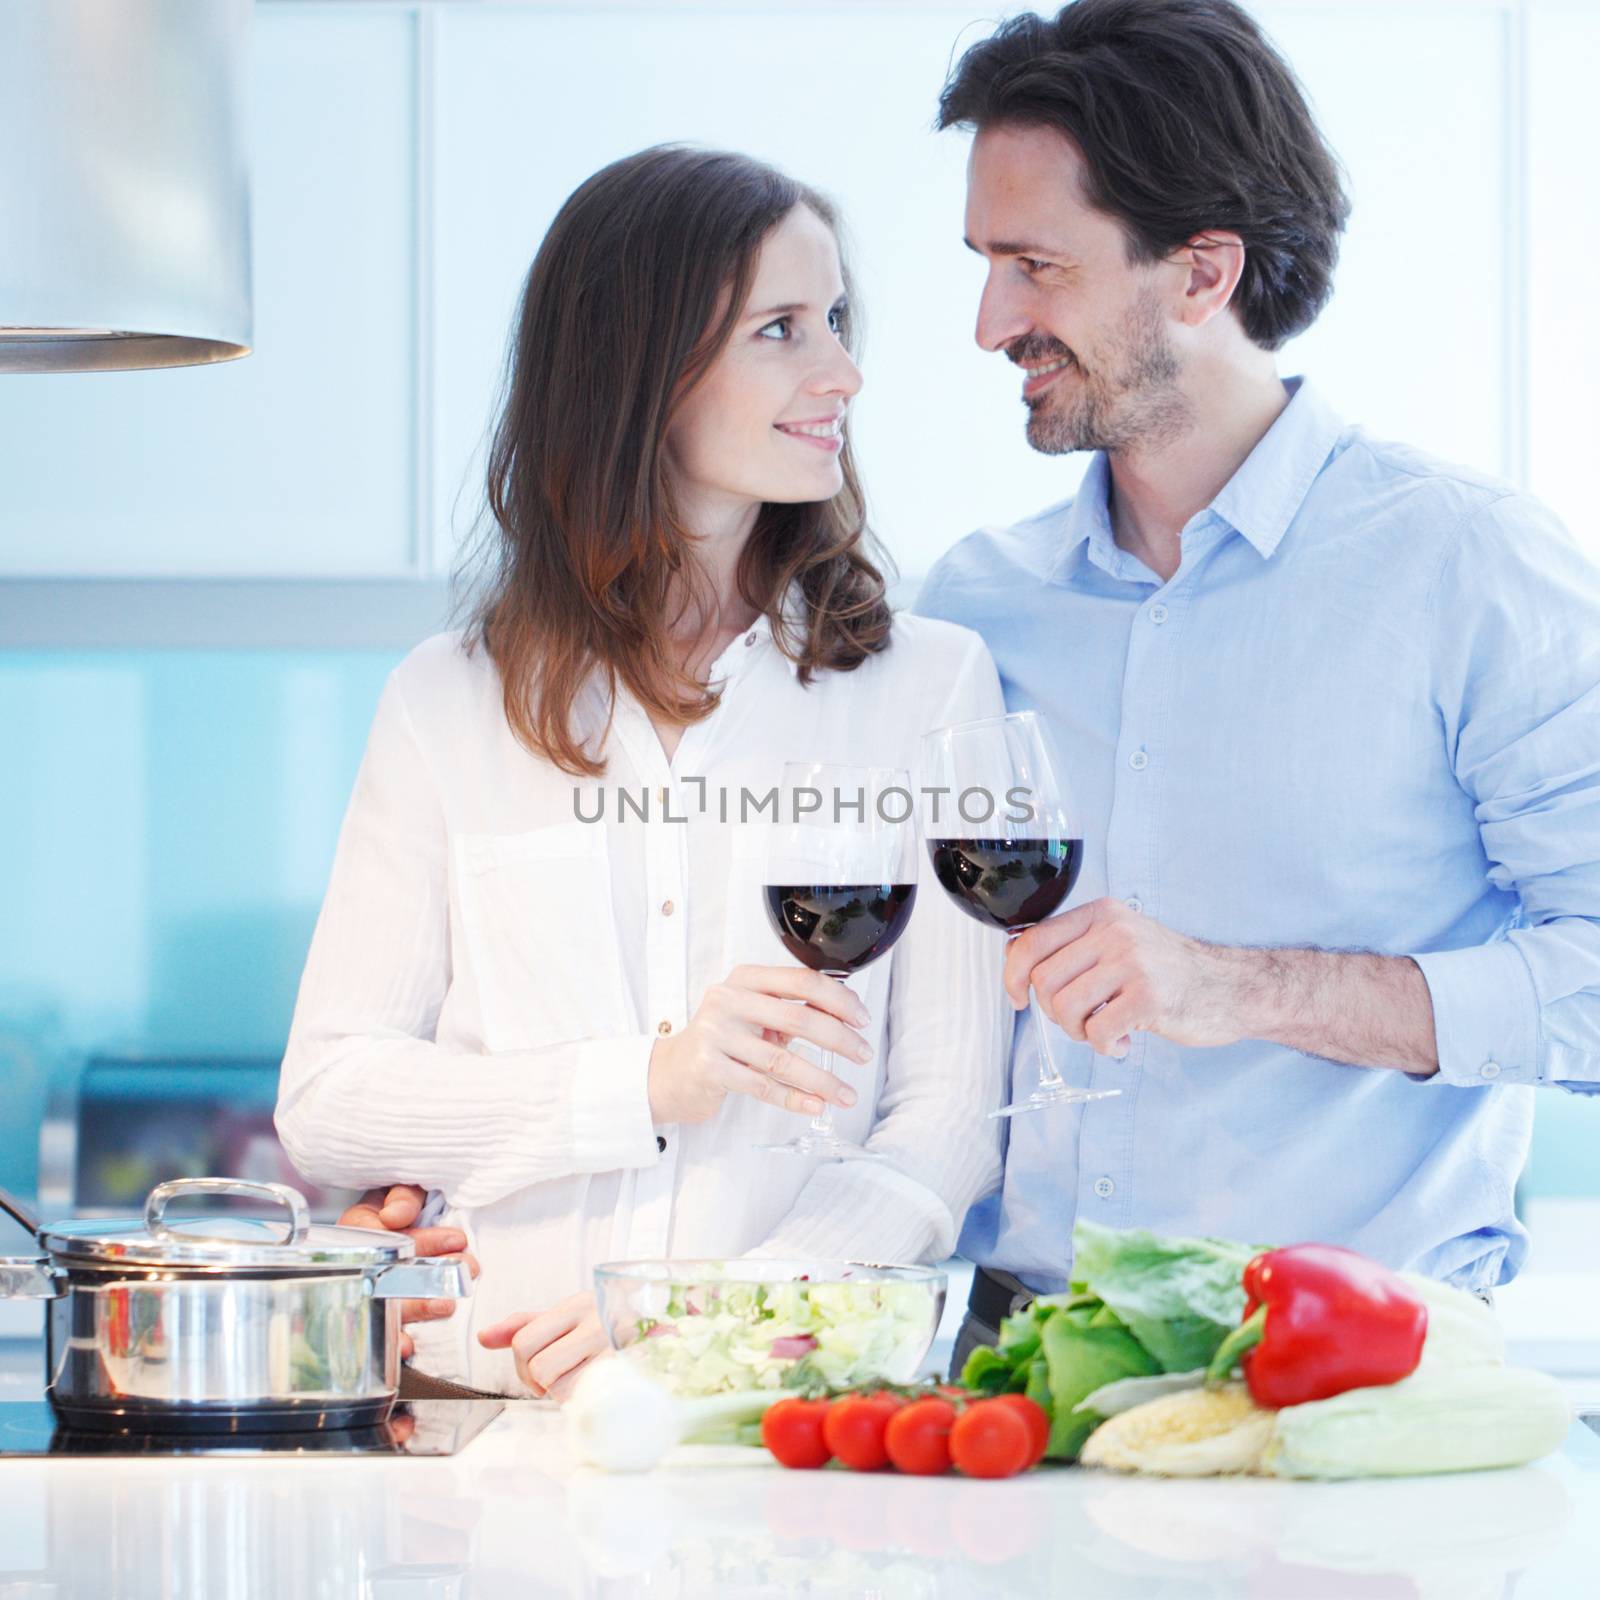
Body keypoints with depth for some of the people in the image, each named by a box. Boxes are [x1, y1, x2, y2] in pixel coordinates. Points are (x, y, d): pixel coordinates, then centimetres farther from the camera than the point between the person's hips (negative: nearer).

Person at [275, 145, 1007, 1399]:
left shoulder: (929, 684, 8)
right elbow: (327, 1104, 6)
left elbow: (948, 1126, 3)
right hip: (482, 1401, 0)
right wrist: (644, 1085, -9)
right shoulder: (451, 704, 10)